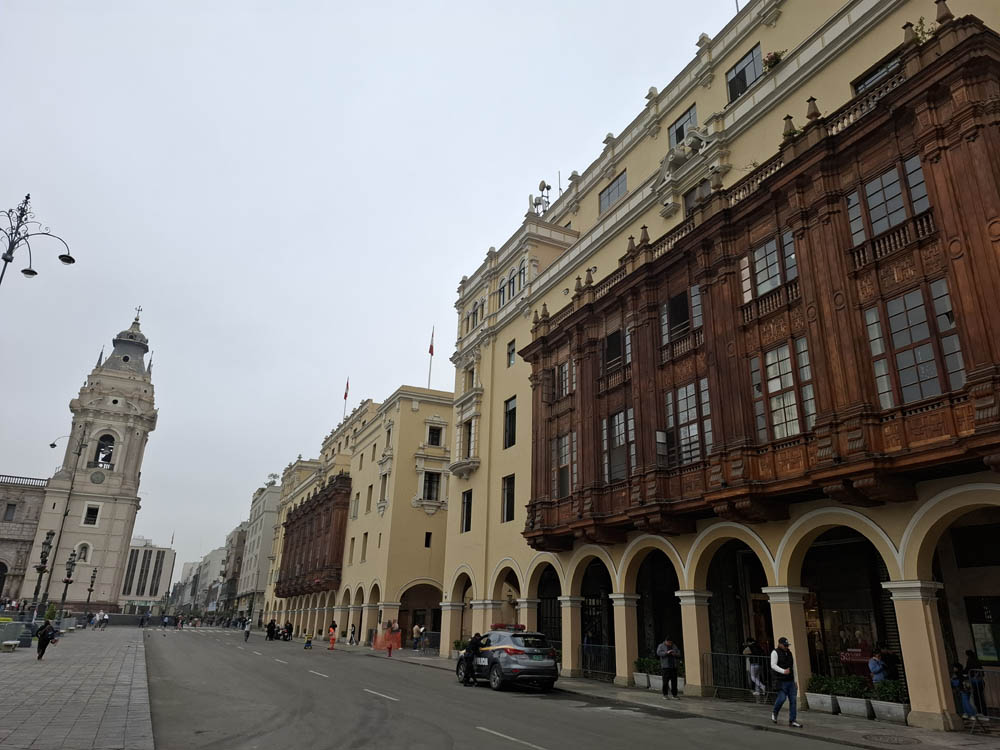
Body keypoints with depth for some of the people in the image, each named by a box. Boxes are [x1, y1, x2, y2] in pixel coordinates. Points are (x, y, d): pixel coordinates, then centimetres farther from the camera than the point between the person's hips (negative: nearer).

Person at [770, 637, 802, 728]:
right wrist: (783, 671, -27)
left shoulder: (789, 653, 16)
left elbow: (793, 666, 21)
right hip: (781, 681, -7)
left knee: (793, 700, 3)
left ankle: (792, 721, 9)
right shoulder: (775, 653, -6)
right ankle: (774, 713, 15)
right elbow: (773, 665, -15)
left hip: (791, 680, 7)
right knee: (782, 698, -12)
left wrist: (795, 680, 18)